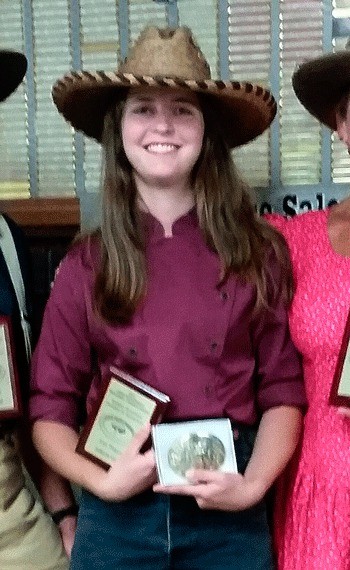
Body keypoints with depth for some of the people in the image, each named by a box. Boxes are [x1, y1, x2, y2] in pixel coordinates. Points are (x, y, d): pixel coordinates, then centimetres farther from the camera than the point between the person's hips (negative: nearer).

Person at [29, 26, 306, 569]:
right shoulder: (87, 263, -1)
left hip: (229, 512, 0)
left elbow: (283, 389, -1)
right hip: (117, 512, 1)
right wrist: (102, 482, -14)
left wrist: (253, 484, -14)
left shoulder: (257, 250, -2)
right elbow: (50, 407, 0)